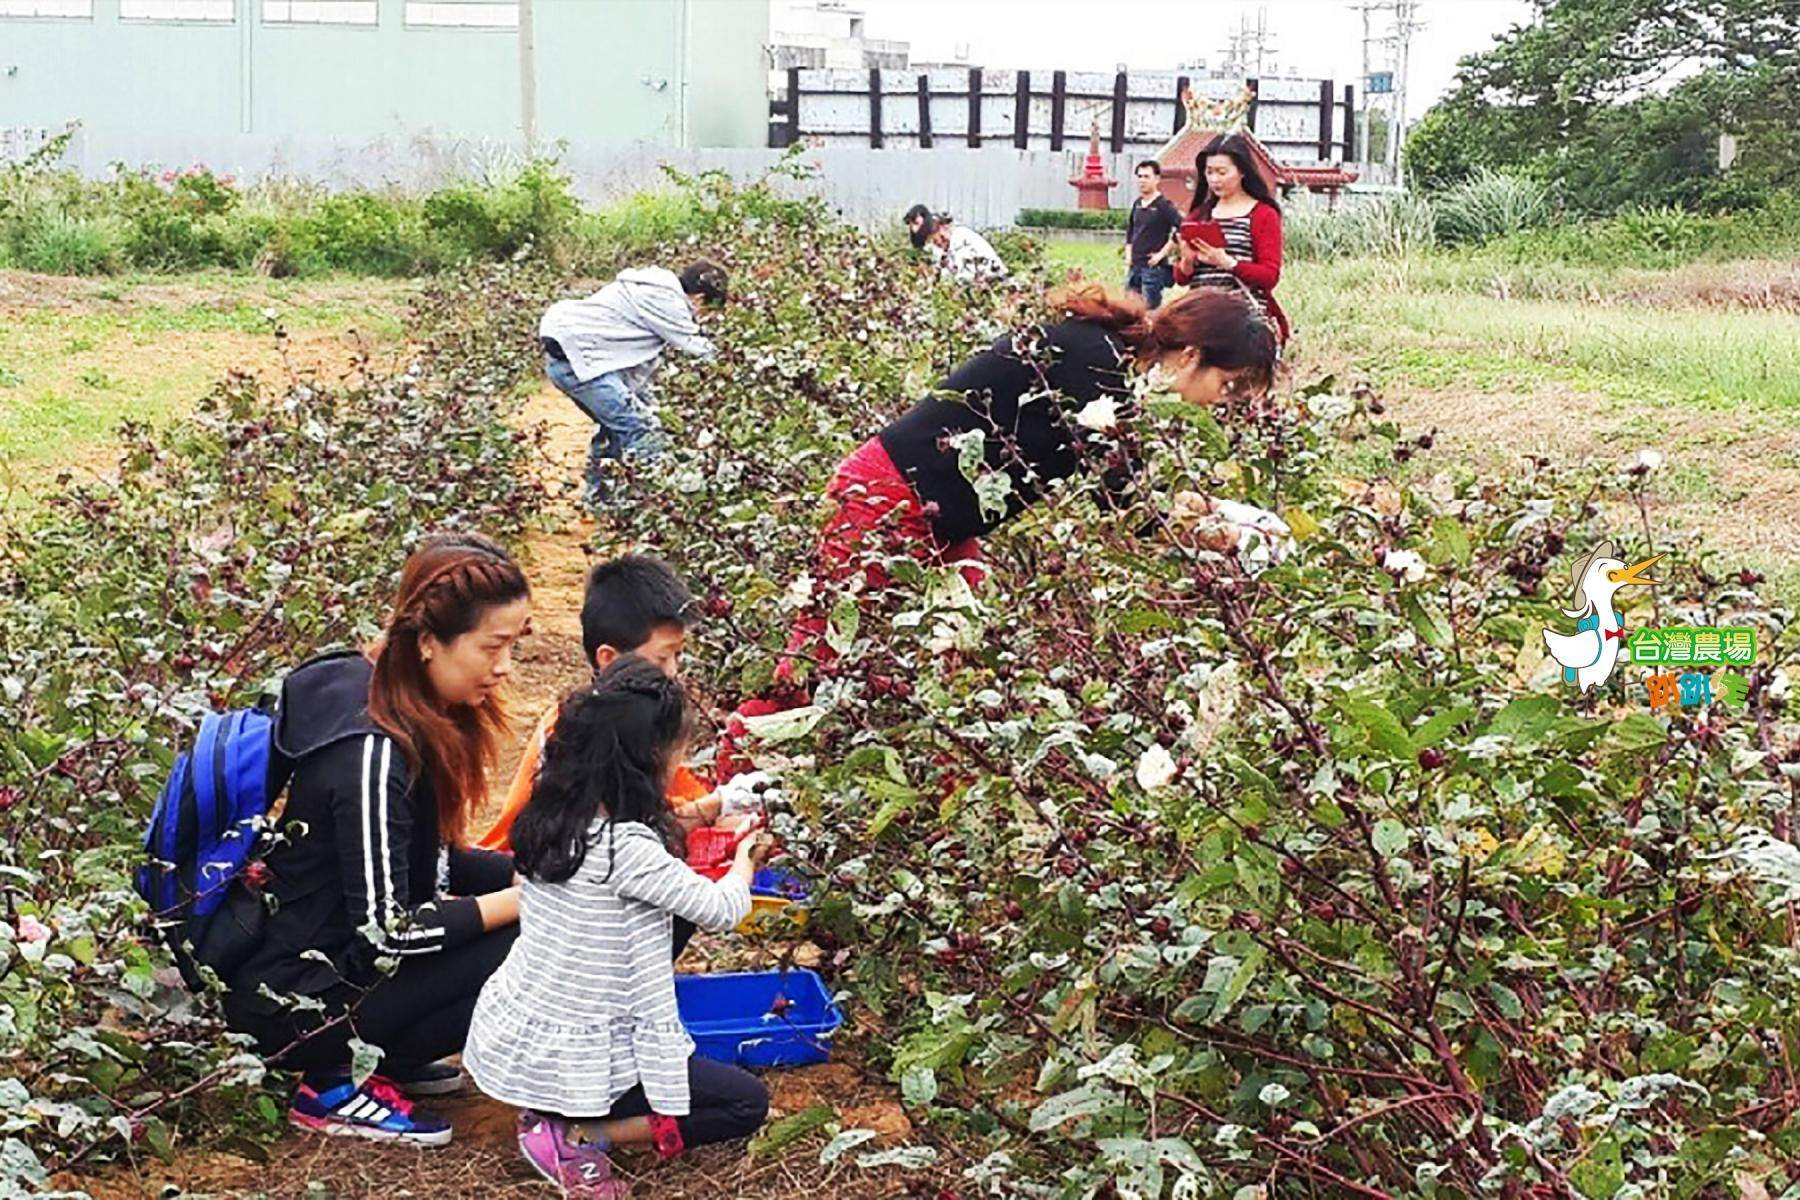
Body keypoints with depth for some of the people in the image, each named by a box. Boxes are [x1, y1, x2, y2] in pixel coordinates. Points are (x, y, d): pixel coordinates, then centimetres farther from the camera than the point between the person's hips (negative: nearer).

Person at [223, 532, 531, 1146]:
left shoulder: (409, 708, 0)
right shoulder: (373, 755, -27)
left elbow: (422, 860, 11)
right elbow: (386, 933, -24)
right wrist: (520, 901, -17)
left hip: (333, 948, 9)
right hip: (292, 1003, -9)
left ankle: (389, 1058, 10)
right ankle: (334, 1086, -5)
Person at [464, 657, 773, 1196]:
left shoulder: (552, 817, -4)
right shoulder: (627, 847, -26)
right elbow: (720, 909, -14)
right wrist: (745, 863, 6)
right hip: (570, 1062, -8)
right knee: (746, 1102, 3)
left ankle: (556, 1116, 10)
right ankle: (579, 1137, -6)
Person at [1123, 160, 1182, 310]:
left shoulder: (1164, 205, -10)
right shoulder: (1137, 204, 12)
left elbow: (1182, 229, -19)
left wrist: (1162, 253, -16)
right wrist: (1128, 254, 13)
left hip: (1154, 266, -7)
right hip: (1134, 266, 7)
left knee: (1150, 309, -7)